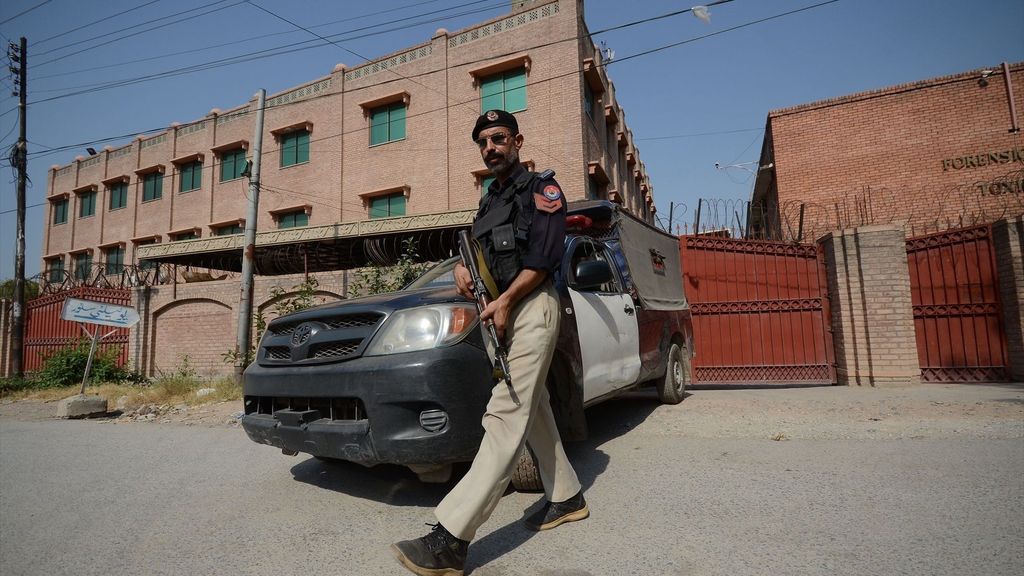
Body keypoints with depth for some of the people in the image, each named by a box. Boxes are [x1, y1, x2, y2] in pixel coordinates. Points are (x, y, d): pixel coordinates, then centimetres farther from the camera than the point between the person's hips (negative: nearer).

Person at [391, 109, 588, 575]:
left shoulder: (540, 189, -1)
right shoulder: (488, 203, 24)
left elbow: (544, 255, -13)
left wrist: (504, 301, -19)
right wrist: (462, 265, 0)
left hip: (531, 308, -9)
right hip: (500, 311, 9)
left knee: (506, 416, -15)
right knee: (534, 410, 13)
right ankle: (567, 497, 28)